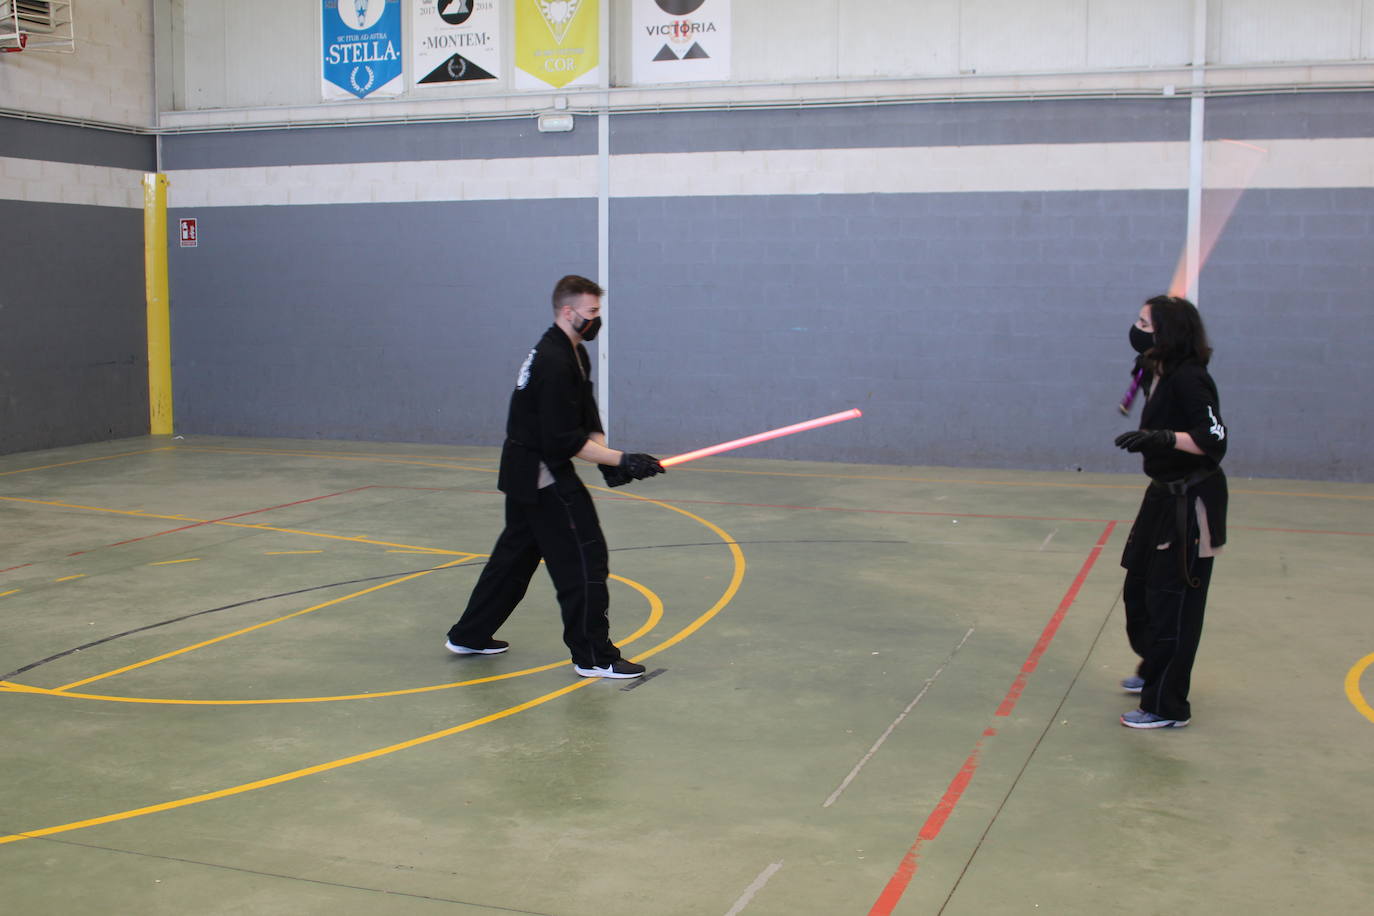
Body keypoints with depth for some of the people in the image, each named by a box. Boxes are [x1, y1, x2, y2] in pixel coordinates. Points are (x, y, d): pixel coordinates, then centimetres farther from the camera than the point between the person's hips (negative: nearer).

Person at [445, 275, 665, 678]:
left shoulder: (574, 354, 11)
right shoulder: (555, 364, -22)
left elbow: (588, 420, 11)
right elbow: (565, 440, -25)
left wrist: (607, 460, -4)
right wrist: (622, 460, -24)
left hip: (524, 470, 11)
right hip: (544, 476, -11)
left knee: (516, 552, 20)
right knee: (583, 557, -6)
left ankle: (470, 636, 31)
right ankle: (593, 656, 1)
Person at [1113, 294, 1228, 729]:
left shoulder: (1189, 378, -20)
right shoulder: (1158, 373, 7)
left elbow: (1214, 439, -27)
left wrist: (1160, 437, -37)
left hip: (1191, 503, -10)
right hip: (1165, 496, 10)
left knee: (1172, 599, -6)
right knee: (1139, 588, 21)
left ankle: (1167, 706, 2)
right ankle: (1155, 671, 40)